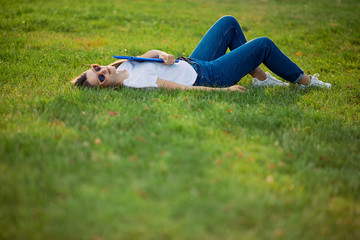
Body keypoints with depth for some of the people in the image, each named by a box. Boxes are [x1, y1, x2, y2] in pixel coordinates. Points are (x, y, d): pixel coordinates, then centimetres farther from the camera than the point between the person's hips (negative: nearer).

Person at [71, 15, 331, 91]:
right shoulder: (137, 83, -30)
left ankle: (260, 77, 23)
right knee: (264, 44, -4)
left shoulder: (122, 67, -5)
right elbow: (185, 89, -30)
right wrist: (224, 90, -27)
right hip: (207, 77, -9)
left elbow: (150, 53, 10)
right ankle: (304, 80, 20)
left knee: (229, 22, 15)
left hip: (192, 63, 9)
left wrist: (163, 55, -14)